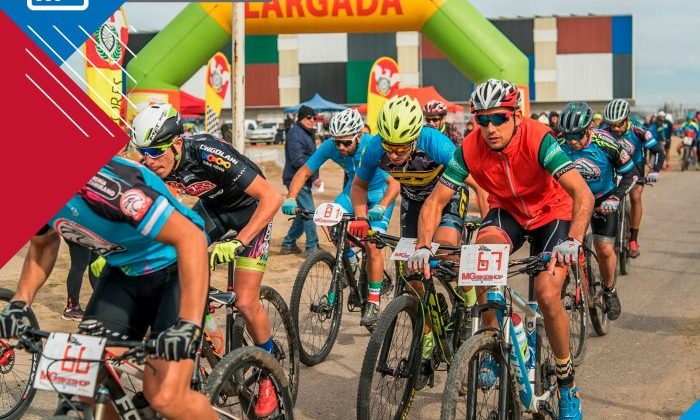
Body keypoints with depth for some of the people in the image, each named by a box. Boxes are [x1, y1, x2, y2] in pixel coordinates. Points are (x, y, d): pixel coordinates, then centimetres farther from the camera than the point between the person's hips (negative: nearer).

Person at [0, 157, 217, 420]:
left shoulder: (95, 185, -35)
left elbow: (190, 236, -36)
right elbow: (43, 244, 13)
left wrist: (188, 325, -42)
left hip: (174, 269, -7)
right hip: (124, 272, 7)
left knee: (164, 398, -19)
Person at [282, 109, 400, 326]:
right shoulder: (330, 147, -22)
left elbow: (394, 182, -39)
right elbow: (304, 172, -16)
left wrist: (381, 206, -55)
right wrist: (291, 198, -32)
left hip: (379, 192, -5)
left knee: (371, 245, -18)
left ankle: (373, 303, -10)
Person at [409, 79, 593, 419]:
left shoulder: (537, 139, -31)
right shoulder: (470, 150, -22)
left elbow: (582, 193, -39)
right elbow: (436, 200, -17)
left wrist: (573, 240, -54)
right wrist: (423, 246, -33)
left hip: (551, 213, -2)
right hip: (506, 212, 3)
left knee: (547, 296, -20)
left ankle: (566, 383, 5)